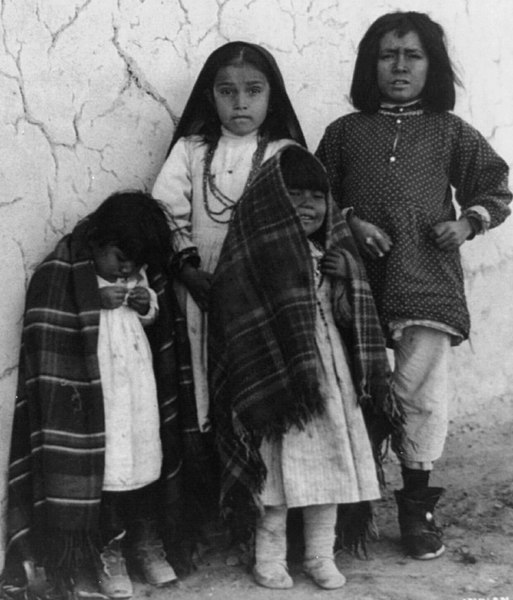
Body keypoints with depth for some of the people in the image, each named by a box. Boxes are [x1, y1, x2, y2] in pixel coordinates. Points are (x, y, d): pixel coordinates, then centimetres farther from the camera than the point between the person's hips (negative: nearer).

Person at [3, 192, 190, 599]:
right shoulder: (59, 275, -13)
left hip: (141, 388, 5)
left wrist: (150, 306, -5)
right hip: (94, 396, -5)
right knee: (103, 469, -2)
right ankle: (108, 552, 16)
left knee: (148, 459, 10)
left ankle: (147, 541, 27)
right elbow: (47, 340, -14)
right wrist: (97, 303, -21)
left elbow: (163, 325, 17)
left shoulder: (145, 272, 4)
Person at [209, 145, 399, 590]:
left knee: (329, 462, 8)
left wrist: (345, 279, -6)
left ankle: (321, 555, 22)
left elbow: (350, 319, 13)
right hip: (278, 377, -5)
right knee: (281, 466, 0)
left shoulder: (333, 253, 11)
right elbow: (243, 329, -13)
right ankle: (270, 556, 17)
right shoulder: (251, 259, -9)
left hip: (332, 377, 6)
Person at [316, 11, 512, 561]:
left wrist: (468, 223, -4)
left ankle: (417, 507, 14)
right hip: (360, 281, 1)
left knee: (421, 393, -2)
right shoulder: (345, 132, 8)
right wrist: (349, 222, -7)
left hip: (428, 282, -1)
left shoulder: (450, 133, 7)